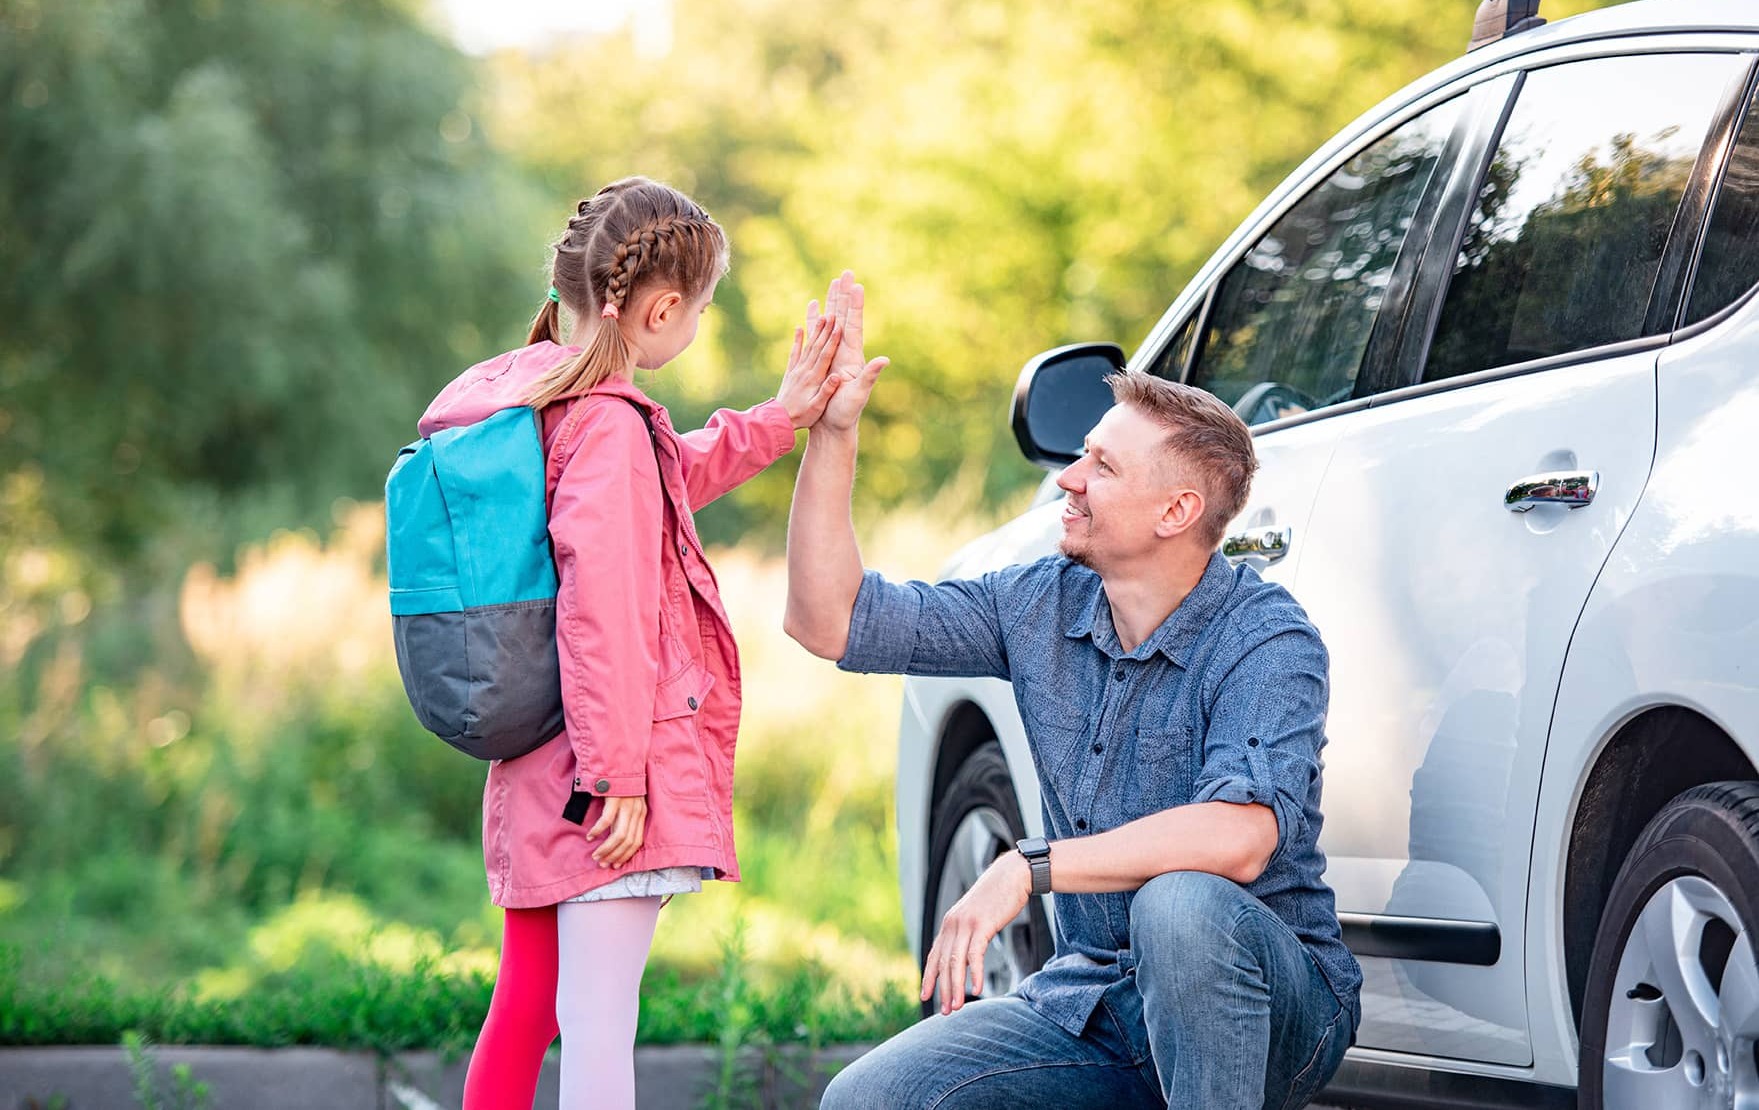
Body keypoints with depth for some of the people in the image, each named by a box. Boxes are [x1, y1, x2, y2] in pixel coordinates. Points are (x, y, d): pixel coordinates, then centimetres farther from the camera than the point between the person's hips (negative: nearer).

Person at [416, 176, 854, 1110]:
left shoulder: (523, 393, 12)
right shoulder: (609, 423, -17)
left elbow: (671, 478, 27)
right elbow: (602, 603, -23)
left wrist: (777, 421, 24)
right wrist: (615, 770, -22)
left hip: (530, 770, 9)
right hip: (604, 774, -9)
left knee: (523, 1008, 15)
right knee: (598, 1017, -9)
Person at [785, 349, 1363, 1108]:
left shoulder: (1264, 638, -15)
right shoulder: (1042, 605, 5)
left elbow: (1242, 836, -32)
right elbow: (830, 620, 6)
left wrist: (1028, 869, -31)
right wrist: (833, 431, -2)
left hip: (1274, 1005, -6)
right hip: (1092, 999, 6)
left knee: (1178, 904, -39)